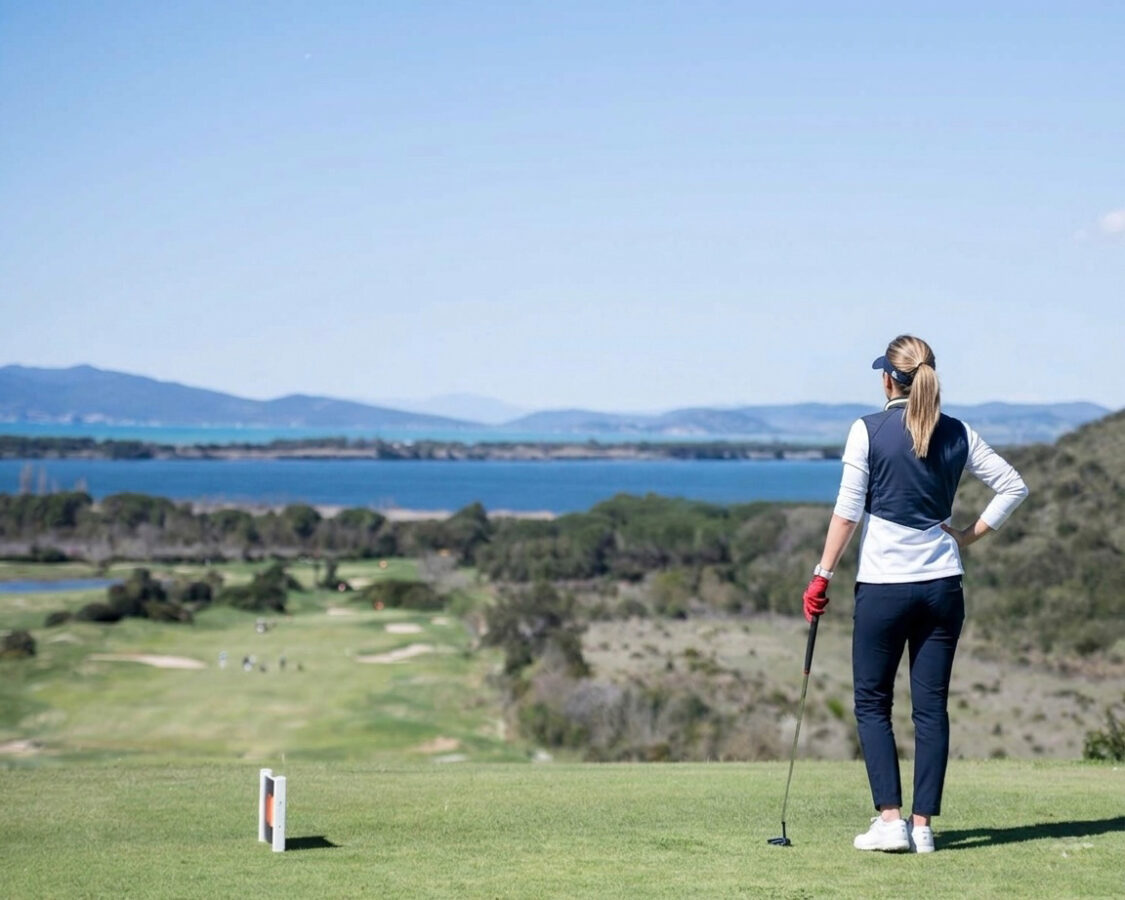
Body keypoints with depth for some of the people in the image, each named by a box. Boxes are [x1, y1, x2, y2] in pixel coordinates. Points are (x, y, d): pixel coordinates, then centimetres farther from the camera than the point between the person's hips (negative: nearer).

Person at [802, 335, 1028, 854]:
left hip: (883, 586, -3)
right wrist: (970, 536, 11)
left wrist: (822, 576, -3)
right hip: (942, 585, 3)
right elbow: (1014, 487, 8)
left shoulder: (868, 431, -6)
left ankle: (890, 819, -2)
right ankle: (923, 825, 6)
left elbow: (848, 512, -9)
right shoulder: (958, 436, 5)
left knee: (872, 703, 7)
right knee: (931, 706, 7)